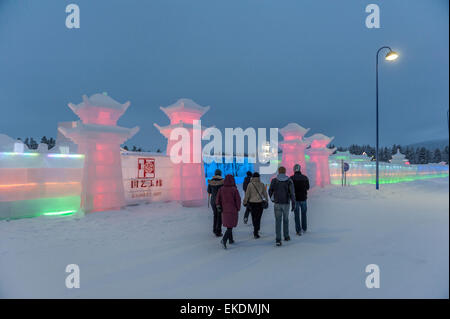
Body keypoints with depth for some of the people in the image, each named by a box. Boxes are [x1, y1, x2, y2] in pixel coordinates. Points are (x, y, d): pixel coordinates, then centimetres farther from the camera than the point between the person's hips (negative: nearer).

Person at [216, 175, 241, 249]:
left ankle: (231, 239, 34)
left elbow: (217, 200, -5)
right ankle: (224, 240, -19)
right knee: (230, 227, 0)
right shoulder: (234, 190, -16)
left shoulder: (221, 189, -5)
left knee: (228, 225, 22)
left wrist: (219, 207, 6)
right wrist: (238, 209, 5)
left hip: (225, 211, 5)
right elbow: (238, 200, -11)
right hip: (233, 211, -5)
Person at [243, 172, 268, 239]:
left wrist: (245, 202, 4)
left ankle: (256, 230, 32)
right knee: (258, 217, 5)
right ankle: (256, 232, 0)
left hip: (252, 203, 0)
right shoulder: (262, 184, -4)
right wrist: (266, 201, 19)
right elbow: (265, 194, 4)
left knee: (253, 217, 17)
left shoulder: (250, 184, -9)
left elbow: (247, 194, -8)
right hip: (260, 203, 0)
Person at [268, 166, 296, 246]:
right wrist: (293, 203, -8)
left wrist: (272, 198, 25)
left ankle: (278, 240, -8)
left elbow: (270, 191, 5)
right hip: (286, 204, 1)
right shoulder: (289, 181, -5)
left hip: (277, 204, -1)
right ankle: (286, 236, 33)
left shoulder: (274, 180, -4)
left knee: (278, 222, 2)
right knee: (286, 219, 21)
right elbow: (292, 193, -12)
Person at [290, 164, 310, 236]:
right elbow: (307, 188, 10)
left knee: (297, 215, 6)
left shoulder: (291, 178, -10)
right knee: (304, 213, 21)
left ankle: (299, 231, 3)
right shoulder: (305, 177, -2)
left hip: (295, 199, -2)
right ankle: (304, 228, 33)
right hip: (303, 198, 2)